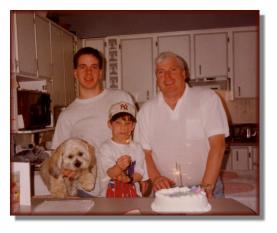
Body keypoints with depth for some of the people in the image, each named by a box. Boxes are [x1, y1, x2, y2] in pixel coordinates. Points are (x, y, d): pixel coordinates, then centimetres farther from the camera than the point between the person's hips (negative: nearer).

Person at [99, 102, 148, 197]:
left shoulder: (137, 148, 6)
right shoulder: (106, 147, -2)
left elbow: (140, 175, 2)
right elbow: (111, 173, -12)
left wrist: (128, 178, -15)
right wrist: (119, 167, -32)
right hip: (112, 193, -2)